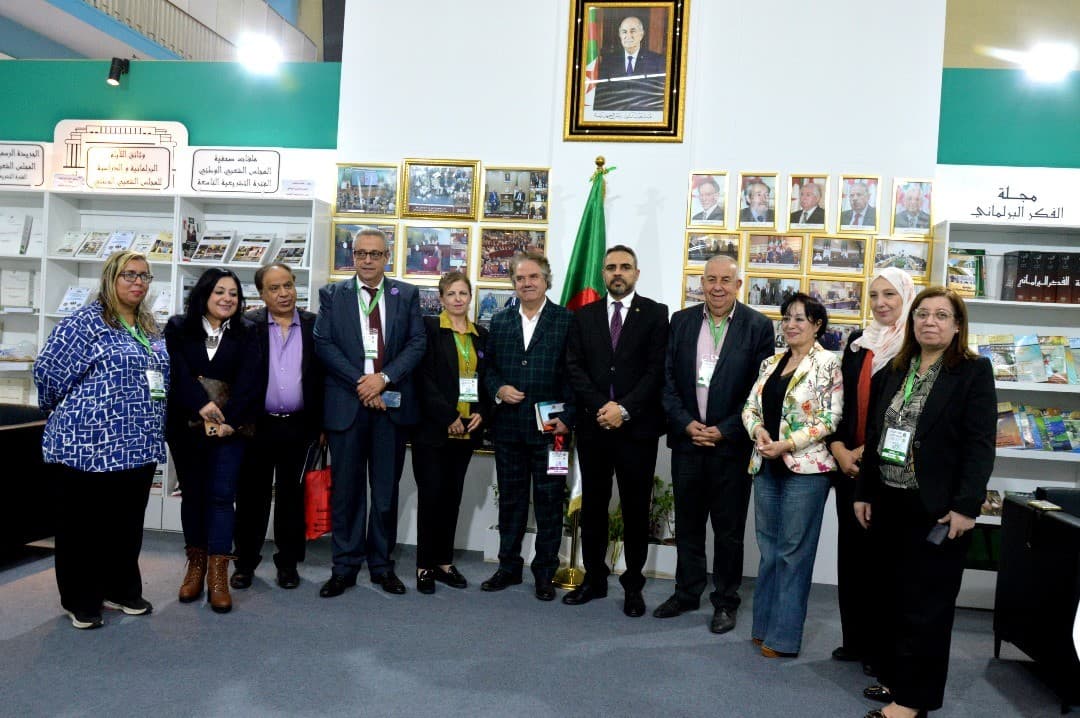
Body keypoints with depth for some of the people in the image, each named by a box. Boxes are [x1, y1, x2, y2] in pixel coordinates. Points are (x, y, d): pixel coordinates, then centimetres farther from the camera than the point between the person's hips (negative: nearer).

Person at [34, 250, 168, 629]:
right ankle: (80, 601, 21)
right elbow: (49, 372, -11)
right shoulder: (84, 322, -10)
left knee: (128, 523, 15)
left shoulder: (149, 329, 13)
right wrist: (67, 412, 3)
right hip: (89, 444, -7)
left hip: (138, 446, 7)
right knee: (82, 525, 8)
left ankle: (120, 590, 30)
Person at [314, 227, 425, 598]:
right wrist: (359, 383, -11)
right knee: (346, 488, 5)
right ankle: (345, 566, 16)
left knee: (386, 489, 8)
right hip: (346, 404, 0)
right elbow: (323, 344, -2)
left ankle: (382, 564, 19)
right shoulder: (332, 294, 7)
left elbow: (417, 343, 0)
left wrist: (383, 378, -13)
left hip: (391, 403, 1)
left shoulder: (407, 294, 8)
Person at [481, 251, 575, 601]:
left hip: (549, 428, -3)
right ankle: (508, 567, 27)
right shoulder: (500, 321, 10)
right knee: (510, 499, 14)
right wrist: (498, 389, -7)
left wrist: (567, 417, -13)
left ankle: (545, 573, 19)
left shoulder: (567, 321, -2)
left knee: (549, 502, 6)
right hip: (507, 427, 4)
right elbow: (488, 367, 13)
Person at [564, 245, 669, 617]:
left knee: (635, 508, 5)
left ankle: (633, 584, 18)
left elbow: (657, 370, -6)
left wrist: (623, 408, -15)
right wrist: (601, 407, -10)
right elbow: (575, 367, 3)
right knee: (593, 505, 10)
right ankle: (594, 578, 23)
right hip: (593, 424, 3)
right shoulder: (584, 316, 10)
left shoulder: (655, 314, 1)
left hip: (637, 426, -3)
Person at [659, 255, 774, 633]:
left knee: (729, 527, 9)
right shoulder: (681, 321, 5)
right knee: (687, 523, 14)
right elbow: (668, 379, 3)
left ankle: (726, 601, 24)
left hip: (731, 443, -3)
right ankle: (686, 592, 30)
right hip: (687, 439, 3)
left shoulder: (758, 326, -5)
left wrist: (724, 431, -13)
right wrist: (686, 423, -8)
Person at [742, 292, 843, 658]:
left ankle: (783, 634, 14)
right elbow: (750, 407, 12)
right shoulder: (771, 363, 12)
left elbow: (831, 419, -12)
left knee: (794, 550, 2)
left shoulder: (828, 364, -6)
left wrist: (787, 444, -18)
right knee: (768, 547, 13)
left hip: (805, 467, -6)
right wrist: (759, 431, -9)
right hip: (766, 465, 6)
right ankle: (765, 625, 25)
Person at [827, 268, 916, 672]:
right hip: (848, 462, 6)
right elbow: (841, 399, 9)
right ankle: (854, 639, 23)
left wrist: (868, 451, -13)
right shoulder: (857, 341, 11)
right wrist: (839, 448, -3)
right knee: (850, 548, 11)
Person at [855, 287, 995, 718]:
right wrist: (864, 492, 10)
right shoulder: (897, 371, 11)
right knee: (891, 597, 15)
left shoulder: (975, 371, -6)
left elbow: (981, 444, -12)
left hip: (936, 509, -6)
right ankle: (893, 675, 30)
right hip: (890, 503, 6)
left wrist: (966, 505, -18)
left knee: (925, 603, 2)